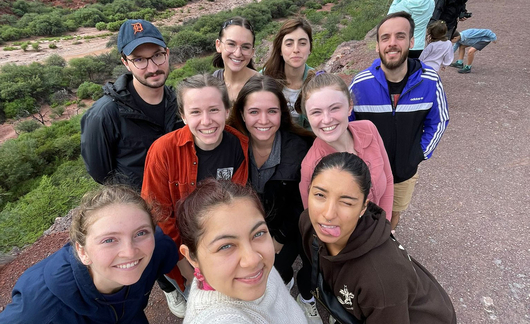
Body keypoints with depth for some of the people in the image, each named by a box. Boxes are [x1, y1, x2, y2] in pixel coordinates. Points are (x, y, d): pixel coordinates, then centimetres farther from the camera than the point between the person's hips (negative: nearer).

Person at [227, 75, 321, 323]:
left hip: (290, 226, -1)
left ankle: (305, 298, 28)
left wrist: (280, 239, -7)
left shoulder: (299, 147, -24)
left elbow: (301, 203, -12)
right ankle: (285, 281, 38)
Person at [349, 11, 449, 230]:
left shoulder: (430, 81, -18)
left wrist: (421, 153, -4)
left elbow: (438, 122, -1)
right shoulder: (360, 84, -22)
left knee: (395, 212, 27)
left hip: (406, 171, 2)